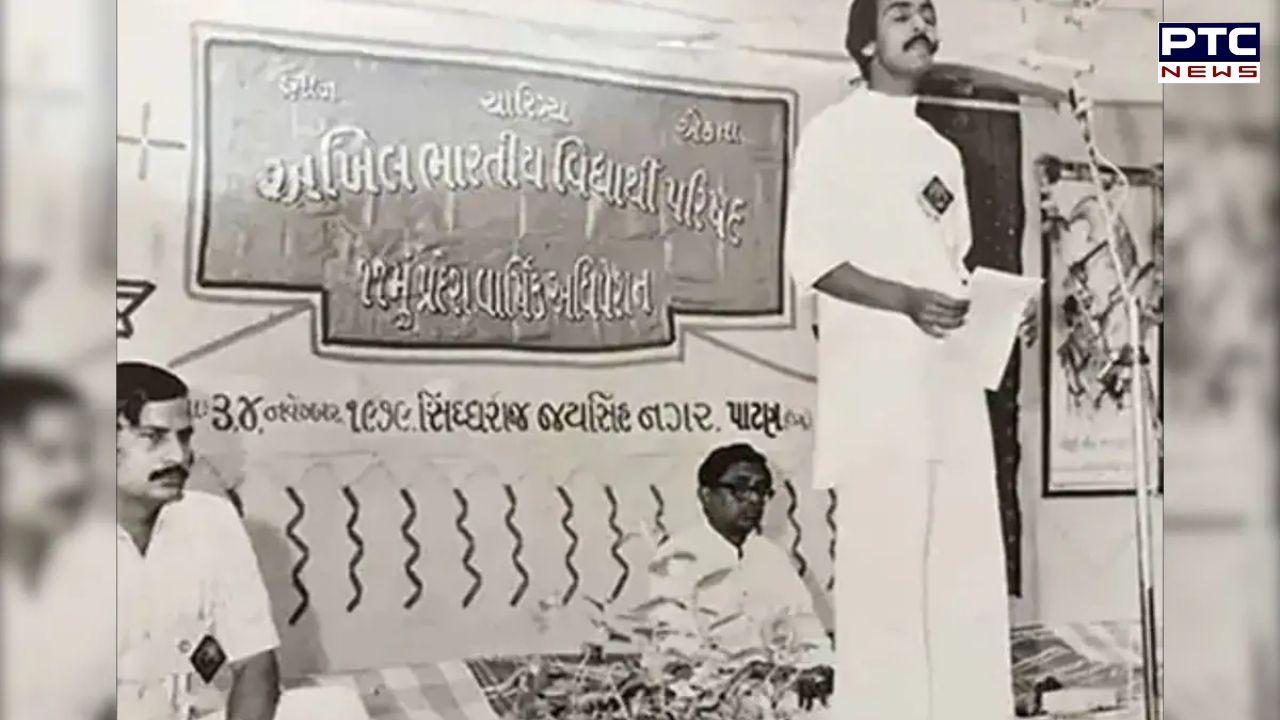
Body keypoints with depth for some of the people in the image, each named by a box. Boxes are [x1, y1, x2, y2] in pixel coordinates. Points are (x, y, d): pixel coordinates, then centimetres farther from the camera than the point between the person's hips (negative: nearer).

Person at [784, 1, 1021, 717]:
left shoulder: (942, 151, 22)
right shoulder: (836, 132, 1)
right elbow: (810, 257, -8)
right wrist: (907, 301, -20)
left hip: (952, 383, 7)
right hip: (877, 385, -6)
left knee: (972, 571, 5)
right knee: (883, 570, -6)